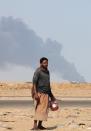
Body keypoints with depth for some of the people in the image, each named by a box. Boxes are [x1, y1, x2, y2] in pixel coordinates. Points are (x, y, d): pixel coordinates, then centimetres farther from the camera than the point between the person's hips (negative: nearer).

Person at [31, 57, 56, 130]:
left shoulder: (47, 72, 16)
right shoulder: (38, 71, -8)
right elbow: (34, 83, -15)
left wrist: (51, 95, 22)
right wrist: (35, 93, -25)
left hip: (46, 93, 8)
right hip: (40, 93, -8)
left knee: (44, 109, 5)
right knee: (39, 109, -14)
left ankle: (40, 125, 10)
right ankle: (35, 125, -17)